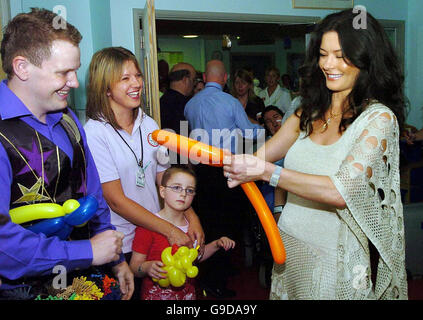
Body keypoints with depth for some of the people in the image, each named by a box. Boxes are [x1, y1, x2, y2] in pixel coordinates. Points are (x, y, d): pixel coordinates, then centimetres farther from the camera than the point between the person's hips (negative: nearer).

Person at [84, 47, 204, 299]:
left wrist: (191, 217, -7)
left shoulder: (149, 125, 4)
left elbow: (164, 179, 7)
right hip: (121, 247, -5)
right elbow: (117, 200, -17)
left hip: (156, 236, 5)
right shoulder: (95, 132, -15)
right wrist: (170, 230, -18)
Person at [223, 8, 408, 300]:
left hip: (338, 260, -5)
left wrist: (268, 172, -30)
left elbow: (342, 191, -25)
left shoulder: (378, 118, -14)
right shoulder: (311, 112, 5)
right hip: (290, 244, 5)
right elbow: (262, 154, 4)